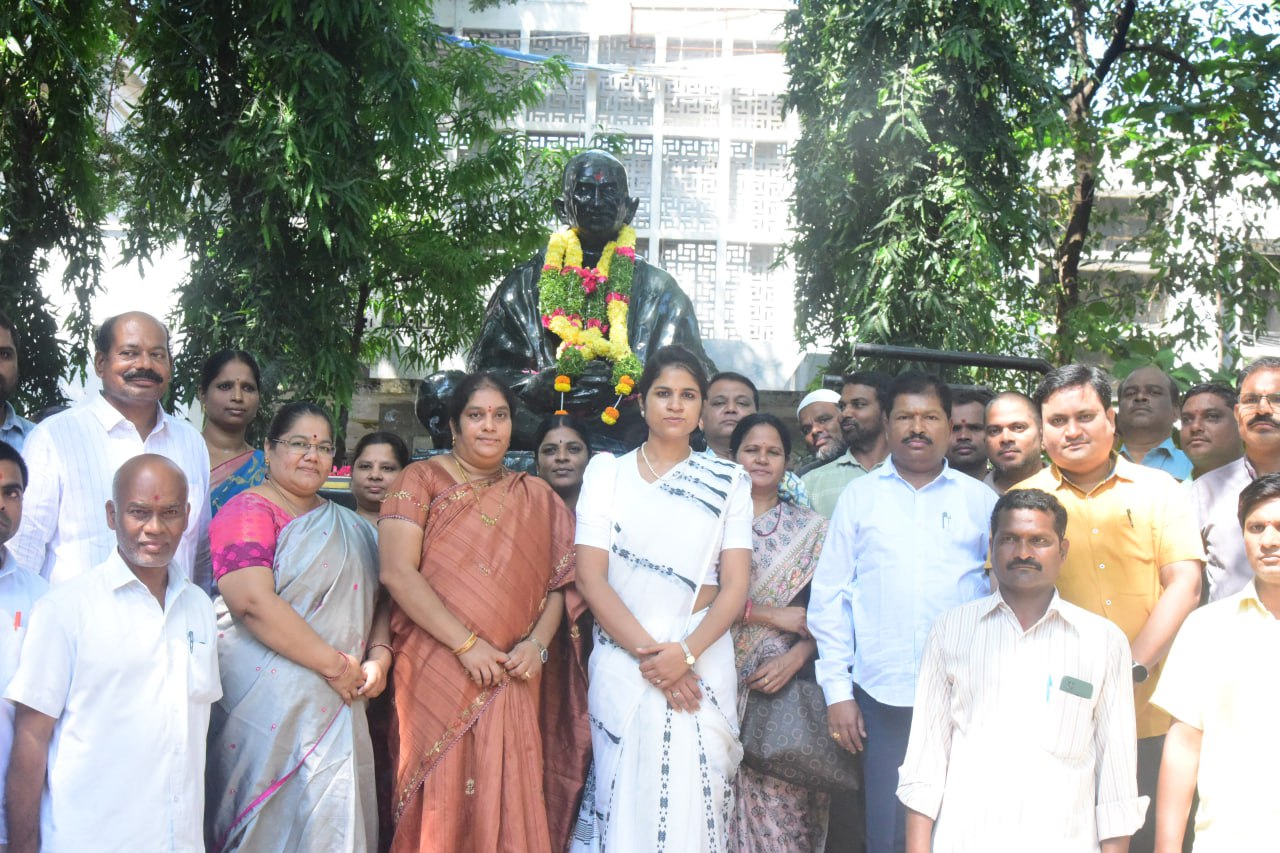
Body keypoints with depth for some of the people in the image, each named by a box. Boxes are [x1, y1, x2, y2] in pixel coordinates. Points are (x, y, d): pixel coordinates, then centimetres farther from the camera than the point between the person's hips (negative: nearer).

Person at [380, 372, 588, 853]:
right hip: (436, 675, -2)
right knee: (443, 802, 2)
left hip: (512, 679, 3)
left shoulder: (535, 497, 13)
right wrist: (466, 644, -14)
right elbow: (397, 572, -9)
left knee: (508, 801, 3)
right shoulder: (421, 480, 2)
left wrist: (538, 642, -10)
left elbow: (559, 581, 9)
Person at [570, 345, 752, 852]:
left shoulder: (728, 482, 8)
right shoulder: (607, 473, 6)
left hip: (701, 662, 0)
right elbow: (591, 577, -2)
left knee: (691, 804, -1)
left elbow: (735, 586, 2)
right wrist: (648, 653, -11)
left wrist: (685, 653, -13)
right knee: (625, 800, 1)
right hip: (621, 659, 0)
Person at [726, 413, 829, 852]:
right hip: (723, 682, 0)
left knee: (782, 804, -2)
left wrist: (798, 656, -13)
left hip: (785, 685, 1)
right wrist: (774, 616, -9)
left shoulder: (810, 529, 10)